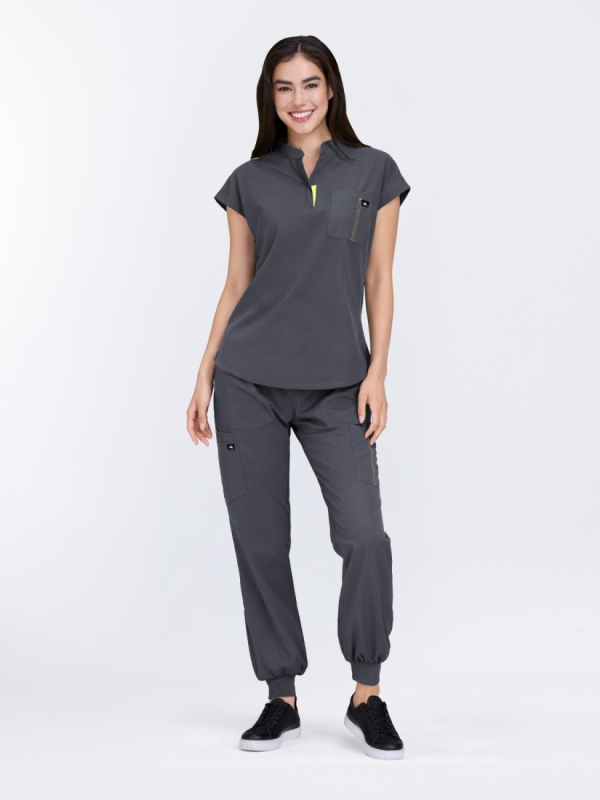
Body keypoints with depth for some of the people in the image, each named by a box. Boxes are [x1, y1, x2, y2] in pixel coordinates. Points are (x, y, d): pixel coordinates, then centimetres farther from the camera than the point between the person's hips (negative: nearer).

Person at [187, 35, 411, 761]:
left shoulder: (375, 172, 6)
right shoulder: (248, 182, 8)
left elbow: (379, 281, 4)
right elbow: (236, 286, 10)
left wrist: (377, 373, -5)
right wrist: (204, 378, 5)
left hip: (337, 384, -1)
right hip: (249, 380, 1)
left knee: (364, 536, -12)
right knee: (260, 541, 2)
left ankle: (366, 695, 6)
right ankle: (281, 699, 16)